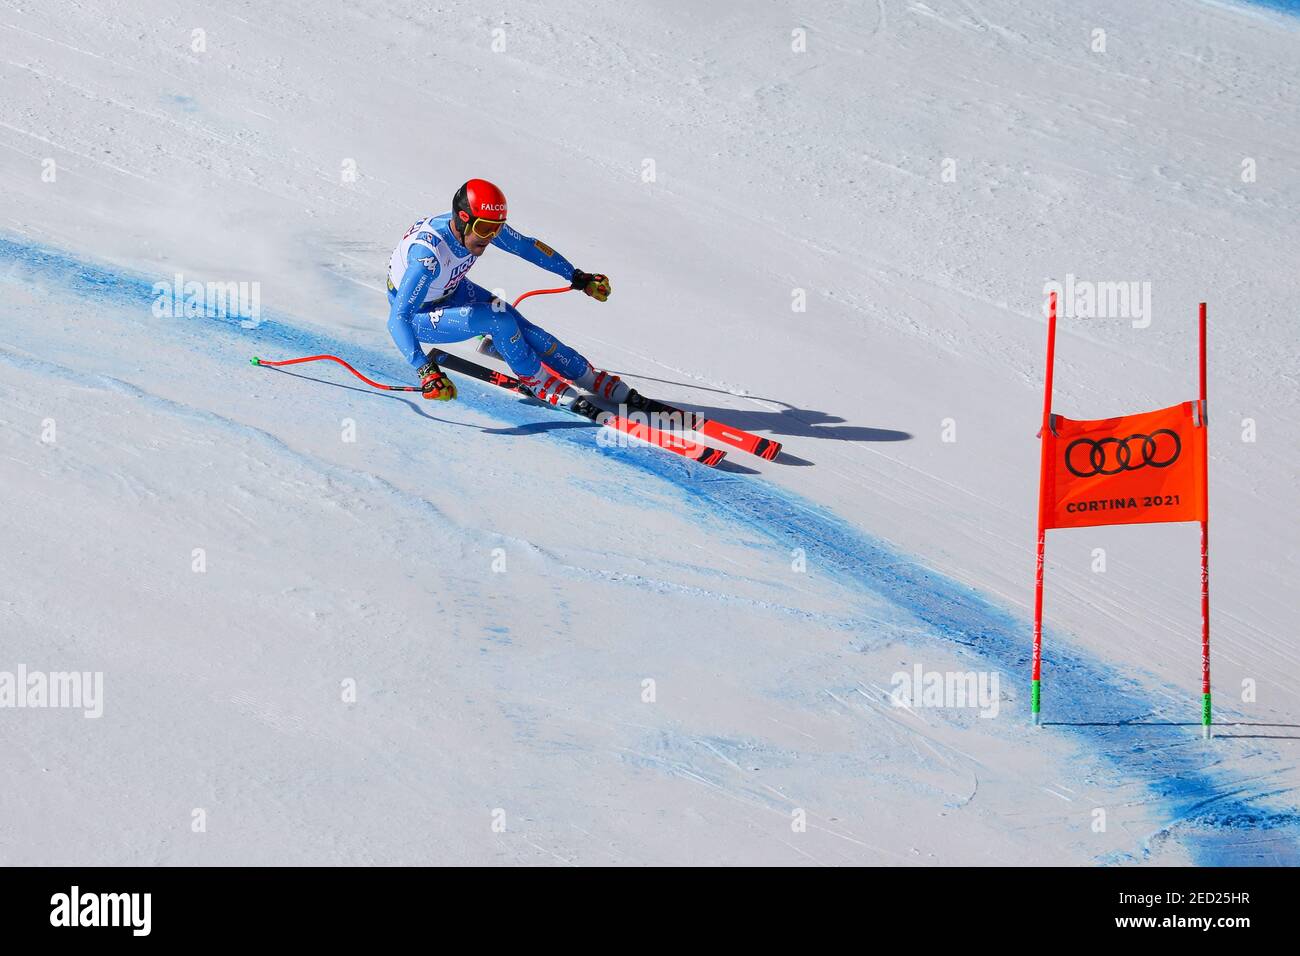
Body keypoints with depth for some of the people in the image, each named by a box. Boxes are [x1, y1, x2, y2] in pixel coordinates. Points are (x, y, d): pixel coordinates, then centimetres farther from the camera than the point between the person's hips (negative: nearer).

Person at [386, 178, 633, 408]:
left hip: (452, 291, 6)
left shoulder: (481, 226, -21)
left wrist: (578, 277, 1)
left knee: (519, 326, -10)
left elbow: (527, 246, -3)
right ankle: (536, 380, -4)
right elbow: (398, 319, -41)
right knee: (498, 319, -27)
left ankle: (606, 386, -3)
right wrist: (425, 370, -51)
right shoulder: (428, 255, -40)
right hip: (417, 315, -6)